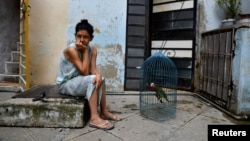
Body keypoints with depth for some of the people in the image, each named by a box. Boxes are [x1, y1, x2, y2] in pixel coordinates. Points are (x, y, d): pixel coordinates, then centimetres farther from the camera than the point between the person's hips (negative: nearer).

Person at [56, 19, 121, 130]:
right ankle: (94, 118, -28)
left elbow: (93, 69, -13)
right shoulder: (71, 50, -24)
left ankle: (104, 112, -1)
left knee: (100, 79, -10)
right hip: (65, 84, -7)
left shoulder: (92, 49, -4)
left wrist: (98, 74, -35)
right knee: (92, 80, -27)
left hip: (77, 81, 7)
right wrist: (85, 51, -25)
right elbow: (85, 72, -27)